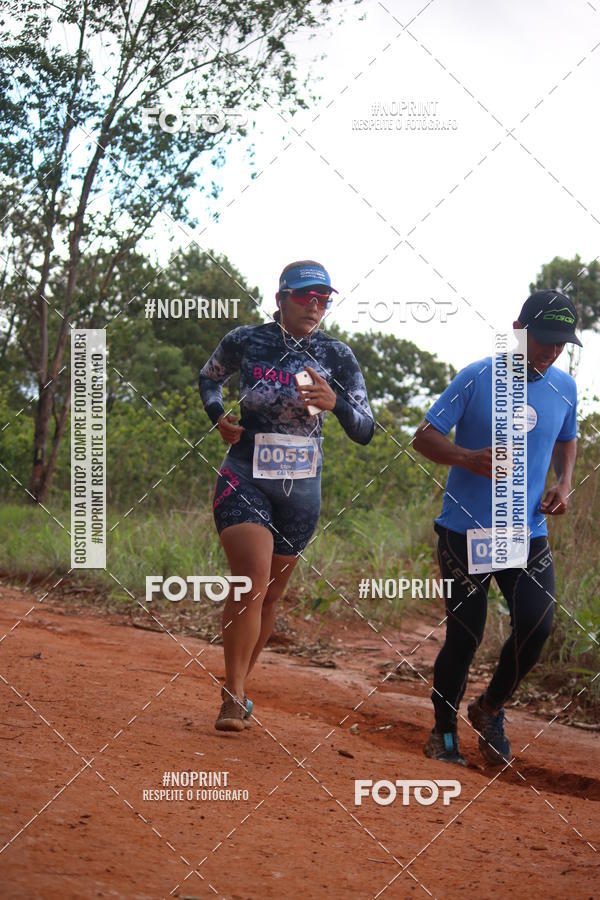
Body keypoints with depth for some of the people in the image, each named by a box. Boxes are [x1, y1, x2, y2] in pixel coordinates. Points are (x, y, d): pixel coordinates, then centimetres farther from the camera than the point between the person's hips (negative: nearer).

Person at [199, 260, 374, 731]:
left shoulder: (337, 355, -2)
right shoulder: (246, 341, -3)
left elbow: (365, 431, -5)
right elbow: (209, 378, 18)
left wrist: (336, 403, -25)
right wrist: (218, 416, -2)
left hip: (302, 487, 3)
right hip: (245, 476, -2)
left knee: (269, 594, 11)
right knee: (252, 579, -19)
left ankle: (237, 688, 28)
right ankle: (233, 697, -13)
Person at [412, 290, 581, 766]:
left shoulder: (564, 386, 5)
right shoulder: (477, 379, -8)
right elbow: (424, 436, -5)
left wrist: (564, 483, 3)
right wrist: (470, 458, -24)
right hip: (466, 531, -3)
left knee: (537, 625, -12)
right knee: (464, 636, -2)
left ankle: (490, 709, 16)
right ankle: (444, 733, 21)